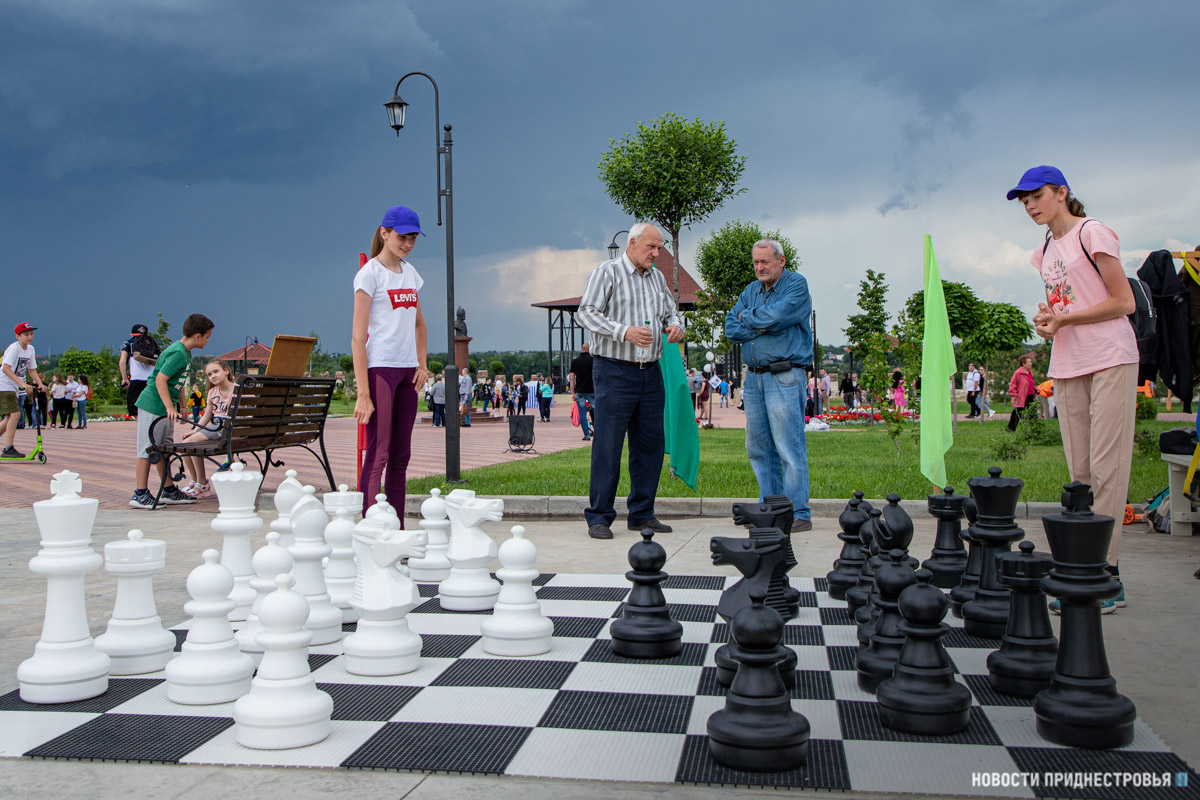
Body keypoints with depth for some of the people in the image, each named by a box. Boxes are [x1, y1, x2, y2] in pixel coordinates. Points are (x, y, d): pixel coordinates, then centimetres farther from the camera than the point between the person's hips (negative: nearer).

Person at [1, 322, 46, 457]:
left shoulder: (30, 349, 8)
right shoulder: (14, 348, -18)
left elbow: (32, 369, 14)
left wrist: (40, 383, -3)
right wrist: (23, 384, -36)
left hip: (12, 388, 9)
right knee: (15, 414, -19)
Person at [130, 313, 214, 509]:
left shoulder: (185, 353, 11)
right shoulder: (177, 353, -19)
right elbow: (160, 379, -25)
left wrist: (180, 406, 22)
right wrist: (170, 407, -28)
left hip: (164, 407, 10)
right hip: (153, 406, -10)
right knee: (147, 449, -5)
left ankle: (169, 491, 20)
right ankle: (140, 494, 0)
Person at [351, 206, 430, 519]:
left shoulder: (410, 272, 14)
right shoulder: (370, 273, -7)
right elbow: (357, 337, -12)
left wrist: (422, 364, 11)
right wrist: (363, 394, -17)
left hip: (408, 371, 7)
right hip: (379, 368, -7)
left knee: (401, 455, 8)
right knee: (377, 455, -9)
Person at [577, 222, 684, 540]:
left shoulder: (657, 277, 17)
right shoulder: (607, 272, -3)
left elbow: (670, 311, 24)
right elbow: (587, 313, -11)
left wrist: (675, 326, -1)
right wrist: (624, 332, -24)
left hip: (651, 372, 7)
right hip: (614, 371, -7)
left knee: (650, 444, 7)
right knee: (607, 445, -6)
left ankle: (642, 513, 17)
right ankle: (599, 517, 1)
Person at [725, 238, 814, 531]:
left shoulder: (797, 285, -2)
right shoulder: (751, 290, 18)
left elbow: (775, 315, -19)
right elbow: (731, 328, 7)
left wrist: (747, 316, 0)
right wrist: (761, 326, -9)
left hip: (784, 377, -7)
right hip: (754, 376, 7)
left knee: (789, 447, -8)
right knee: (758, 447, 8)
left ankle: (798, 514, -4)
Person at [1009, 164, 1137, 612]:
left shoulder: (1092, 234, -5)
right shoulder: (1045, 252, 18)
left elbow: (1124, 302, -10)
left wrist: (1063, 319, -12)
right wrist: (1045, 315, 4)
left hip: (1110, 360, -7)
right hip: (1068, 367, 7)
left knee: (1106, 466, -10)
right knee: (1079, 472, 6)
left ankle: (1108, 575, -9)